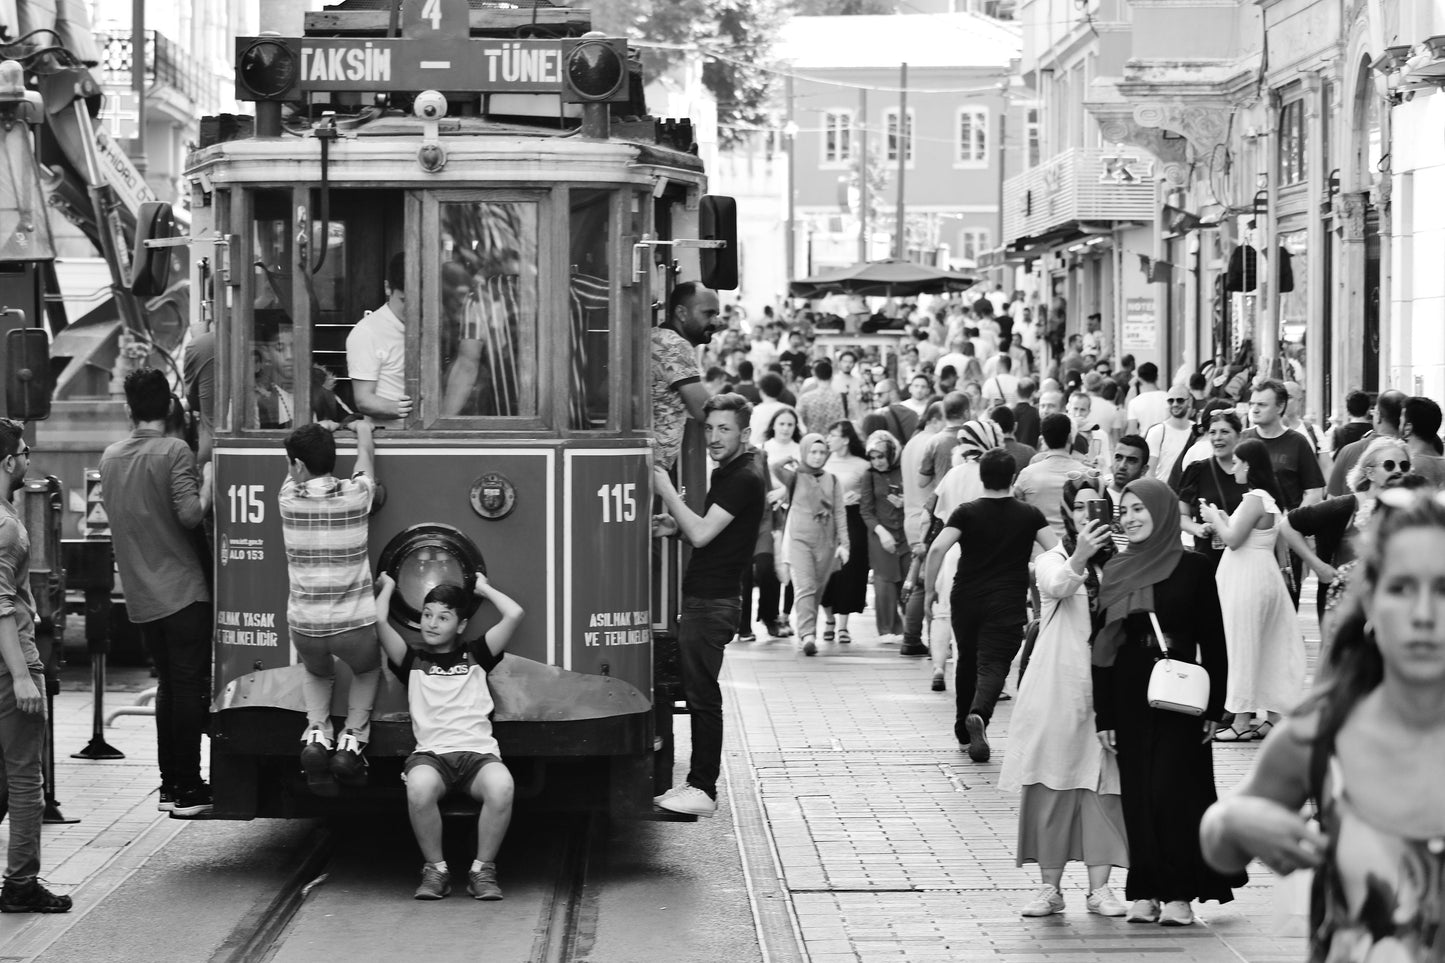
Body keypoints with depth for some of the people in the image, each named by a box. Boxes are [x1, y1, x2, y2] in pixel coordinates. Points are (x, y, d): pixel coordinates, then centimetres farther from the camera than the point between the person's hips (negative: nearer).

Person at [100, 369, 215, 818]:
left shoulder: (110, 457, 8)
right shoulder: (174, 452, -11)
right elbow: (190, 513, -20)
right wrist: (209, 482, -4)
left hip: (140, 593, 6)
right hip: (181, 589, -6)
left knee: (168, 686, 15)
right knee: (190, 686, -2)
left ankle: (169, 784, 16)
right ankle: (187, 789, -3)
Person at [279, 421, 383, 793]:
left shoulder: (289, 498, -6)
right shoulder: (355, 496, -7)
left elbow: (297, 474, 19)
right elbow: (366, 454, 15)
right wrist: (362, 428, 38)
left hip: (304, 625, 1)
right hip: (354, 623, -1)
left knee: (316, 674, 33)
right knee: (367, 670, 31)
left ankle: (317, 733, 6)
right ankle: (352, 741, 11)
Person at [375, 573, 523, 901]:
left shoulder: (475, 655, 21)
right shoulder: (412, 660, 19)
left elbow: (514, 614, 11)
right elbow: (378, 621, 7)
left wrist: (484, 588, 26)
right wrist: (387, 588, 25)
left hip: (479, 751, 0)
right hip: (431, 753, 0)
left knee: (501, 786, -35)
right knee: (419, 787, -37)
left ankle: (483, 870, -16)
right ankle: (435, 870, -16)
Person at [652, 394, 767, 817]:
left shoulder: (744, 478, -16)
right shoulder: (728, 472, 16)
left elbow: (702, 534, -21)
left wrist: (667, 492, -12)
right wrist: (676, 524, 7)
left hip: (713, 602, -10)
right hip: (703, 597, 10)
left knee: (702, 695, -8)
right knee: (699, 694, 12)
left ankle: (703, 791, -5)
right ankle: (699, 782, 17)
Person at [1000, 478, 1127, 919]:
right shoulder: (1052, 560, 4)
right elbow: (1057, 586, -21)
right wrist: (1079, 557, -38)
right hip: (1057, 689, -1)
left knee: (1103, 786, -1)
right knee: (1052, 785, 1)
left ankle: (1099, 887, 5)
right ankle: (1050, 887, 9)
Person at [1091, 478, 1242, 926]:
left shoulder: (1193, 568, -2)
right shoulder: (1115, 571, 7)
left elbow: (1213, 641, -1)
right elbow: (1102, 645, 6)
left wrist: (1214, 707, -6)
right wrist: (1103, 716, 2)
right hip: (1128, 696, 3)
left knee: (1173, 789, -6)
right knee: (1137, 793, 3)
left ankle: (1178, 893, 0)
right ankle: (1144, 892, 9)